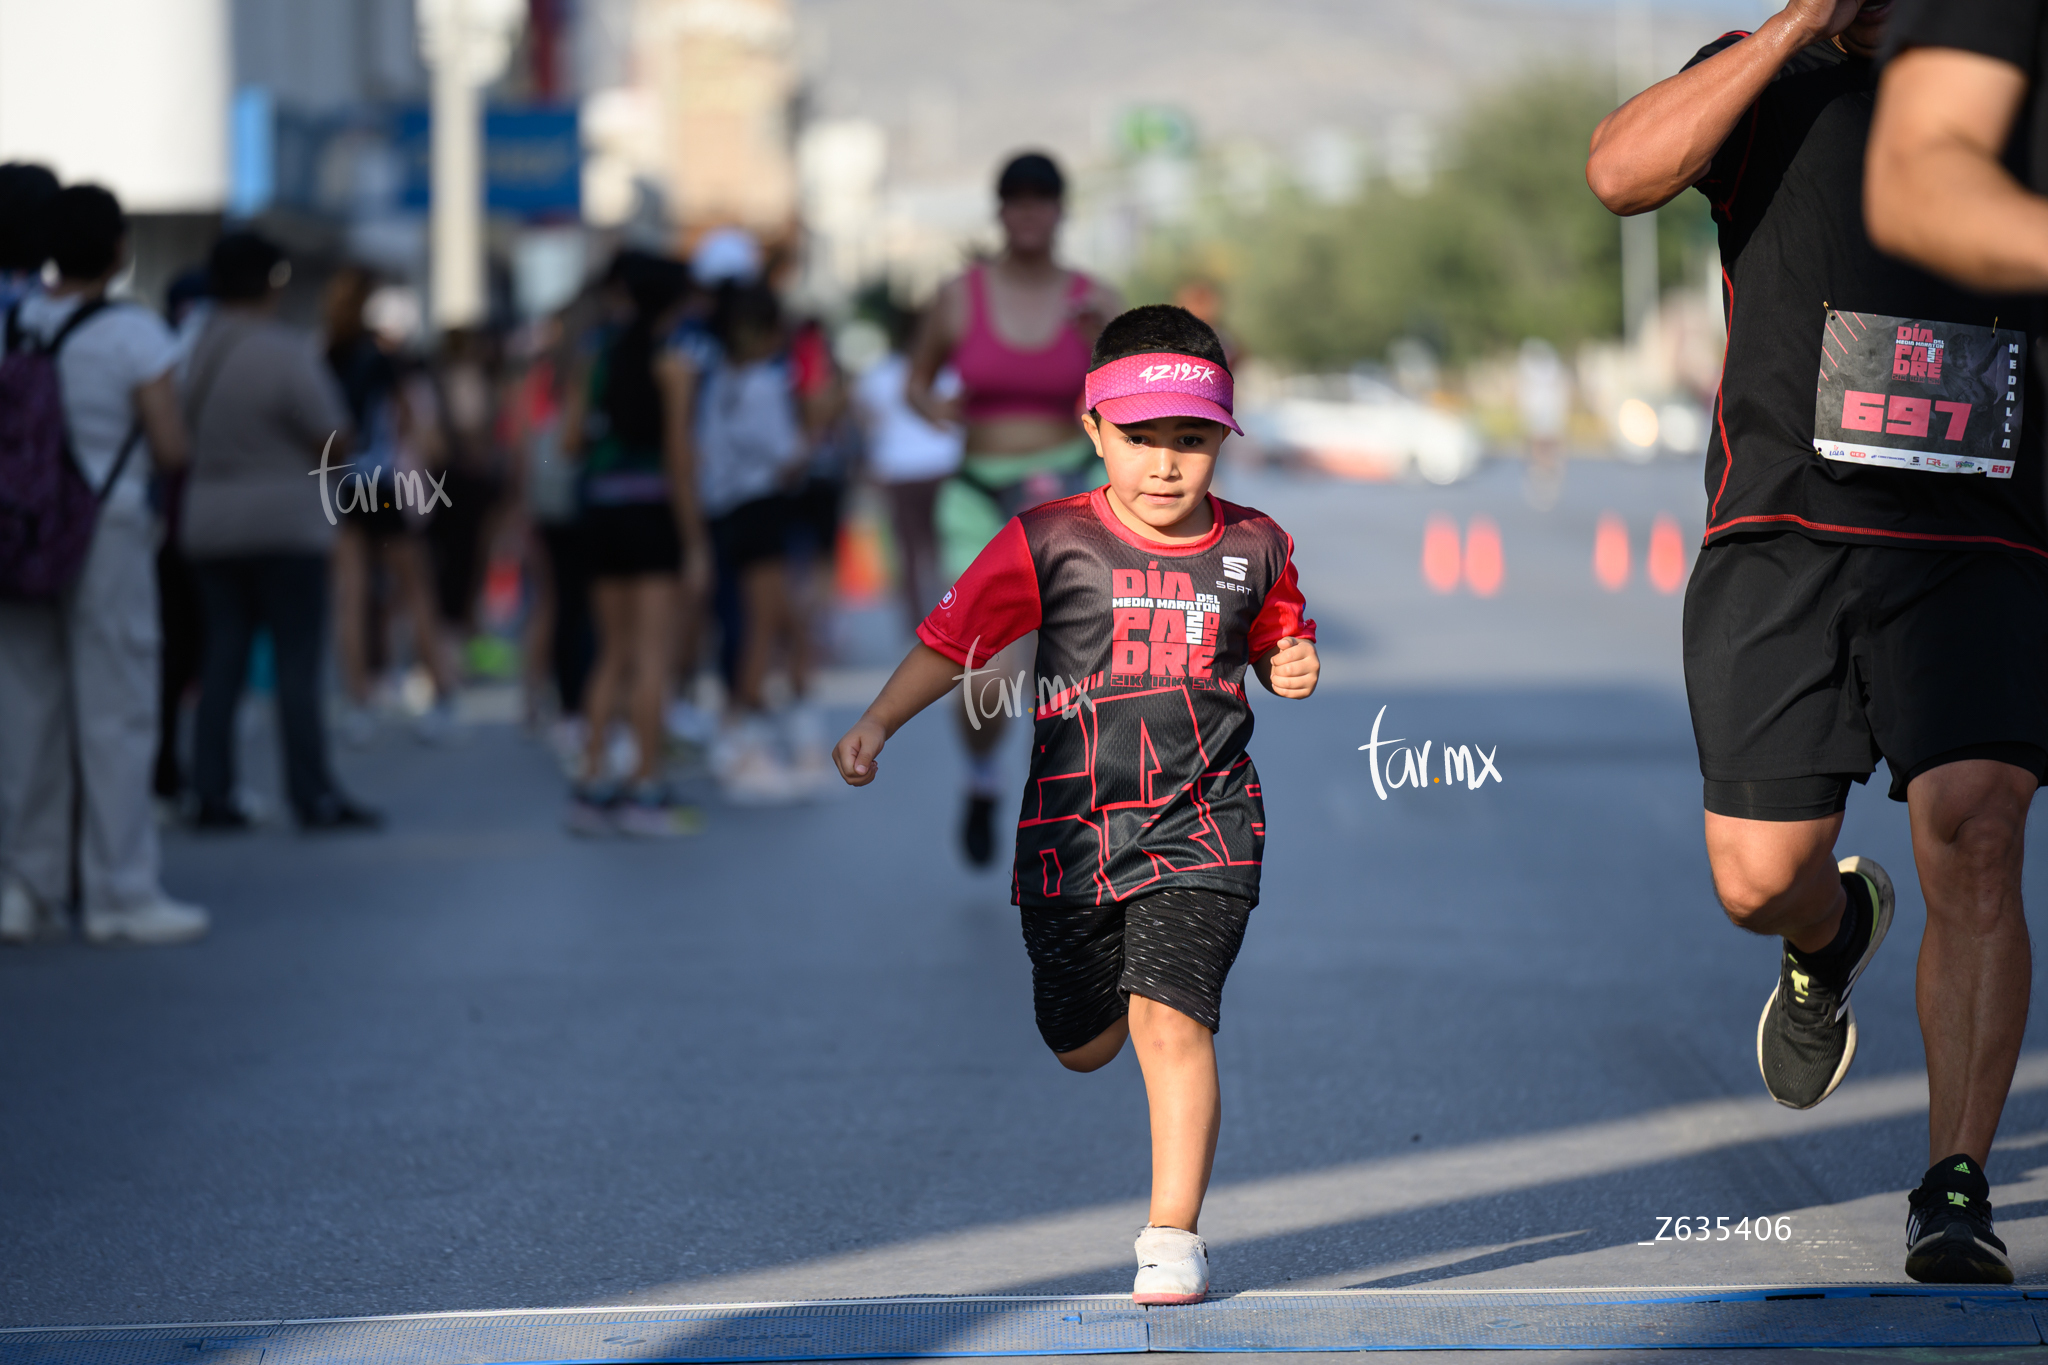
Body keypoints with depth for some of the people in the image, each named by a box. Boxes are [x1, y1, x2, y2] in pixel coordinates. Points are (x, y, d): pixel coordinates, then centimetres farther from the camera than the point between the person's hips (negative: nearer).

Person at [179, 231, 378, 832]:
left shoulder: (194, 351, 5)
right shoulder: (285, 353, -14)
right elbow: (334, 442, -10)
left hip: (208, 527, 6)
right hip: (285, 526, -6)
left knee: (221, 663, 7)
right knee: (297, 663, -3)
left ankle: (212, 795, 5)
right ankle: (314, 797, -3)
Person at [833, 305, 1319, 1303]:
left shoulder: (1254, 549, 3)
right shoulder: (1050, 543, -4)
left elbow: (1278, 641, 21)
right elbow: (953, 637, 1)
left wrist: (1294, 669, -1)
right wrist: (877, 722, -10)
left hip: (1199, 833, -1)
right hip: (1071, 835, 1)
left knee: (1170, 1016, -18)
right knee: (1082, 1046, 12)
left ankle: (1173, 1233, -11)